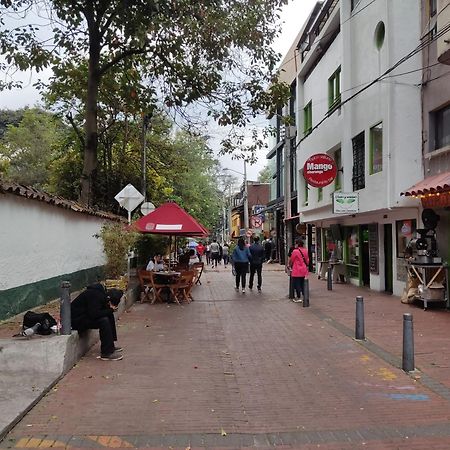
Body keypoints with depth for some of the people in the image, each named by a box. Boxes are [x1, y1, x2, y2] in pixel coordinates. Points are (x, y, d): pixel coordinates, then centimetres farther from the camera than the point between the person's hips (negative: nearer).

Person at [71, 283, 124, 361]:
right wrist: (110, 310, -20)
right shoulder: (95, 295, -27)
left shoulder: (103, 291, 1)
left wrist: (110, 309, -10)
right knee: (104, 321, -24)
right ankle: (106, 353, -18)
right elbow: (93, 314, -31)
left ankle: (110, 345, 13)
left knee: (110, 315, 6)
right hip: (76, 320, -10)